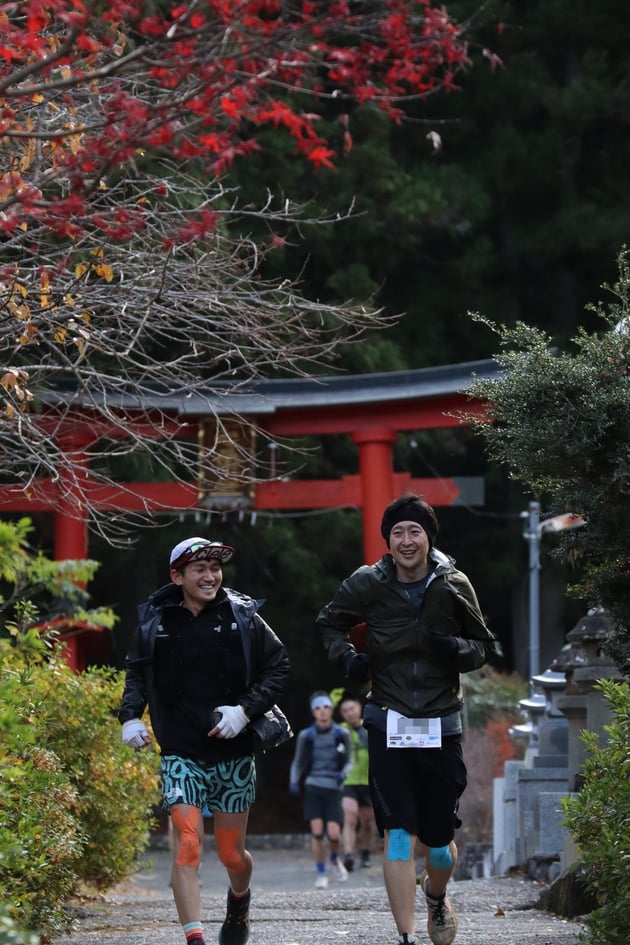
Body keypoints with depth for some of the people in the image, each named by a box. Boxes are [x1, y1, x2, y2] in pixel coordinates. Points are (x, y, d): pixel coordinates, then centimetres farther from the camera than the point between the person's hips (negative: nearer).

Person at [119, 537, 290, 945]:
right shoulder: (156, 621, 0)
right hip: (180, 754, 0)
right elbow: (137, 672, 14)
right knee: (187, 846, -16)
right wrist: (131, 715, -3)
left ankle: (239, 901, 43)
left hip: (234, 753, 1)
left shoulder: (243, 617, -2)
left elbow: (279, 667, 3)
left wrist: (245, 710, -11)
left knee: (233, 853, 10)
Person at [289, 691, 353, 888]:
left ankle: (335, 859, 26)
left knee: (333, 834, -9)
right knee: (317, 832, -11)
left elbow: (348, 762, 10)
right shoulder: (306, 736, 2)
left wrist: (343, 774, -11)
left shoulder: (341, 735, 2)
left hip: (333, 789, 0)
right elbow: (297, 763, 11)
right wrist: (294, 782, -6)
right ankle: (321, 874, 3)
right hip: (313, 788, 0)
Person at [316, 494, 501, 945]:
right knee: (398, 834, -10)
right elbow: (330, 622, 17)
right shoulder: (368, 584, -1)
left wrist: (457, 648, -14)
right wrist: (347, 656, -2)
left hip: (441, 726, 1)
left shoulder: (453, 586, -1)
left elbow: (485, 647, 8)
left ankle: (437, 897, 41)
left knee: (439, 837, 7)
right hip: (389, 725, -1)